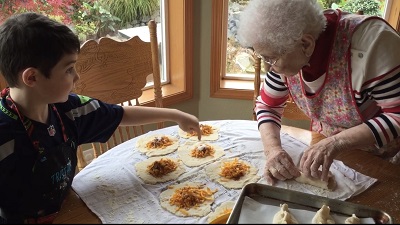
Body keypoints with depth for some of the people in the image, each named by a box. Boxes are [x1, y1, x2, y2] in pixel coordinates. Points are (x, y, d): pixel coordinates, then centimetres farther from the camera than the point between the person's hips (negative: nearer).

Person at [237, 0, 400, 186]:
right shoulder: (285, 53, -15)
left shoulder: (370, 42, -31)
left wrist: (336, 143, -38)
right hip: (325, 148, 3)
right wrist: (273, 149, -23)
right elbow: (267, 105, -6)